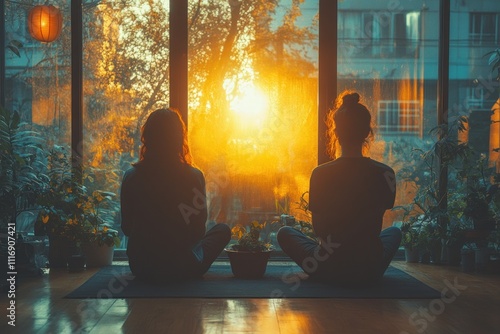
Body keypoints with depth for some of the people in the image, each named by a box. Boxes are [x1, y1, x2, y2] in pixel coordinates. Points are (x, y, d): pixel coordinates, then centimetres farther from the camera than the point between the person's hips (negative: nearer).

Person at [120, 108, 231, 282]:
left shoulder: (131, 177, -10)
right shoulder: (194, 177, -15)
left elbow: (127, 228, 1)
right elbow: (199, 229, -3)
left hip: (141, 269, 4)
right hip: (184, 269, -4)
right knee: (223, 230, 24)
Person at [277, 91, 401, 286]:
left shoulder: (320, 174, -14)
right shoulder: (385, 174, -9)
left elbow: (318, 228, -2)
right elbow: (375, 228, 5)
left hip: (329, 270, -1)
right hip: (370, 271, 2)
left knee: (285, 233, 26)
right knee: (394, 232, 35)